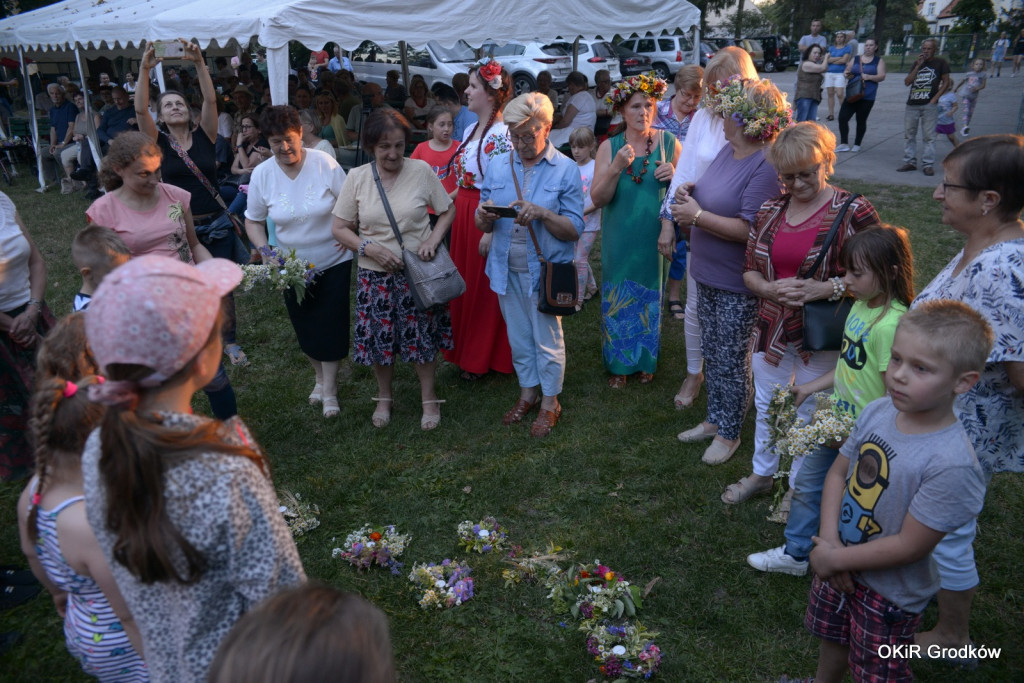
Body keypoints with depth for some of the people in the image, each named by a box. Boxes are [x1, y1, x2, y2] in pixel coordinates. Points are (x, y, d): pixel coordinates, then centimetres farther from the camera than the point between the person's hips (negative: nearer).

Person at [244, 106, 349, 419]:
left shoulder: (324, 163, -13)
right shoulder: (261, 174, -7)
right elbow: (253, 221, 3)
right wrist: (264, 250, -12)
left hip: (333, 261, -2)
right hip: (292, 266, 3)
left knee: (331, 324, 1)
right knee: (305, 325, 14)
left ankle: (330, 388, 17)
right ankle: (319, 376, 38)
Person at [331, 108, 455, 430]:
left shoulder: (421, 170, -7)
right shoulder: (357, 178, -4)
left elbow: (448, 210, 4)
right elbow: (339, 229, 0)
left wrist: (433, 239, -13)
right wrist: (370, 248, -16)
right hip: (375, 273, 1)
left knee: (423, 337, 8)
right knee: (379, 338, 11)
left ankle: (429, 399, 30)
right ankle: (384, 397, 36)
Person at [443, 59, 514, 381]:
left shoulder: (499, 135, -17)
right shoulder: (471, 130, 10)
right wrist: (453, 204, 15)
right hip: (462, 214, 9)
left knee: (483, 288, 5)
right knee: (465, 283, 17)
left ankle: (481, 359, 21)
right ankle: (466, 351, 32)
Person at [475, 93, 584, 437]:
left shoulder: (566, 170, -7)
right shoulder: (498, 166, 5)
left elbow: (574, 229, -11)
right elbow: (483, 225, 6)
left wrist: (542, 213, -26)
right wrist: (484, 216, -17)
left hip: (545, 268, -4)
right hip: (507, 268, 4)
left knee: (547, 339, 7)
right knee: (519, 337, 16)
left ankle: (550, 403, 25)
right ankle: (527, 394, 35)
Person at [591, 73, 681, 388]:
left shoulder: (669, 143, -2)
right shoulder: (609, 147, -2)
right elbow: (598, 199, -9)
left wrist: (674, 177, -19)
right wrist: (616, 168, -24)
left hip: (654, 240, 0)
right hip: (619, 241, 0)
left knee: (652, 300, 11)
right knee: (618, 302, 8)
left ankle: (646, 361, 32)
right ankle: (619, 364, 27)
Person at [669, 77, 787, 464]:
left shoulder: (766, 167, -23)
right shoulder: (727, 151, 5)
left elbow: (749, 229, -29)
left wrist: (697, 216, -24)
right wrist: (689, 195, -2)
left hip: (738, 286, -9)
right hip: (708, 274, 9)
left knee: (731, 361, 7)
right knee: (712, 354, 20)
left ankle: (729, 433, 26)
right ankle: (715, 419, 38)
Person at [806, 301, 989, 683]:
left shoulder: (952, 464, -32)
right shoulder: (877, 411, -13)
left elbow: (908, 546, -26)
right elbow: (838, 472, -2)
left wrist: (835, 559, -17)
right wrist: (829, 540, -13)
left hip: (891, 591, -5)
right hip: (838, 562, 6)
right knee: (831, 638, 30)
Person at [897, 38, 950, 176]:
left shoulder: (940, 63, 5)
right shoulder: (917, 63, 16)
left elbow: (946, 82, 3)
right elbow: (907, 82, 5)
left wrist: (935, 99, -7)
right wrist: (918, 66, -3)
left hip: (929, 105, -4)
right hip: (912, 104, 4)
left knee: (929, 136, -5)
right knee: (909, 134, 5)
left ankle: (928, 164, -3)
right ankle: (910, 161, 12)